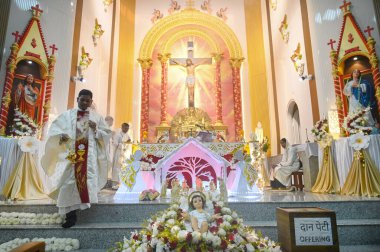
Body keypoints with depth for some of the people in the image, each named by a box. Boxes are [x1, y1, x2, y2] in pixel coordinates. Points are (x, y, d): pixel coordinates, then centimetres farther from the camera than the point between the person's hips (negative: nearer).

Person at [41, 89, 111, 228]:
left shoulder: (97, 117, 10)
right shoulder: (67, 115, 10)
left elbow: (107, 134, 9)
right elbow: (54, 129, 6)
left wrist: (96, 130, -9)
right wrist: (61, 135, -15)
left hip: (90, 155, 0)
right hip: (71, 154, 0)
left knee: (88, 179, -7)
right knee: (70, 182, -2)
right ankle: (71, 214, 4)